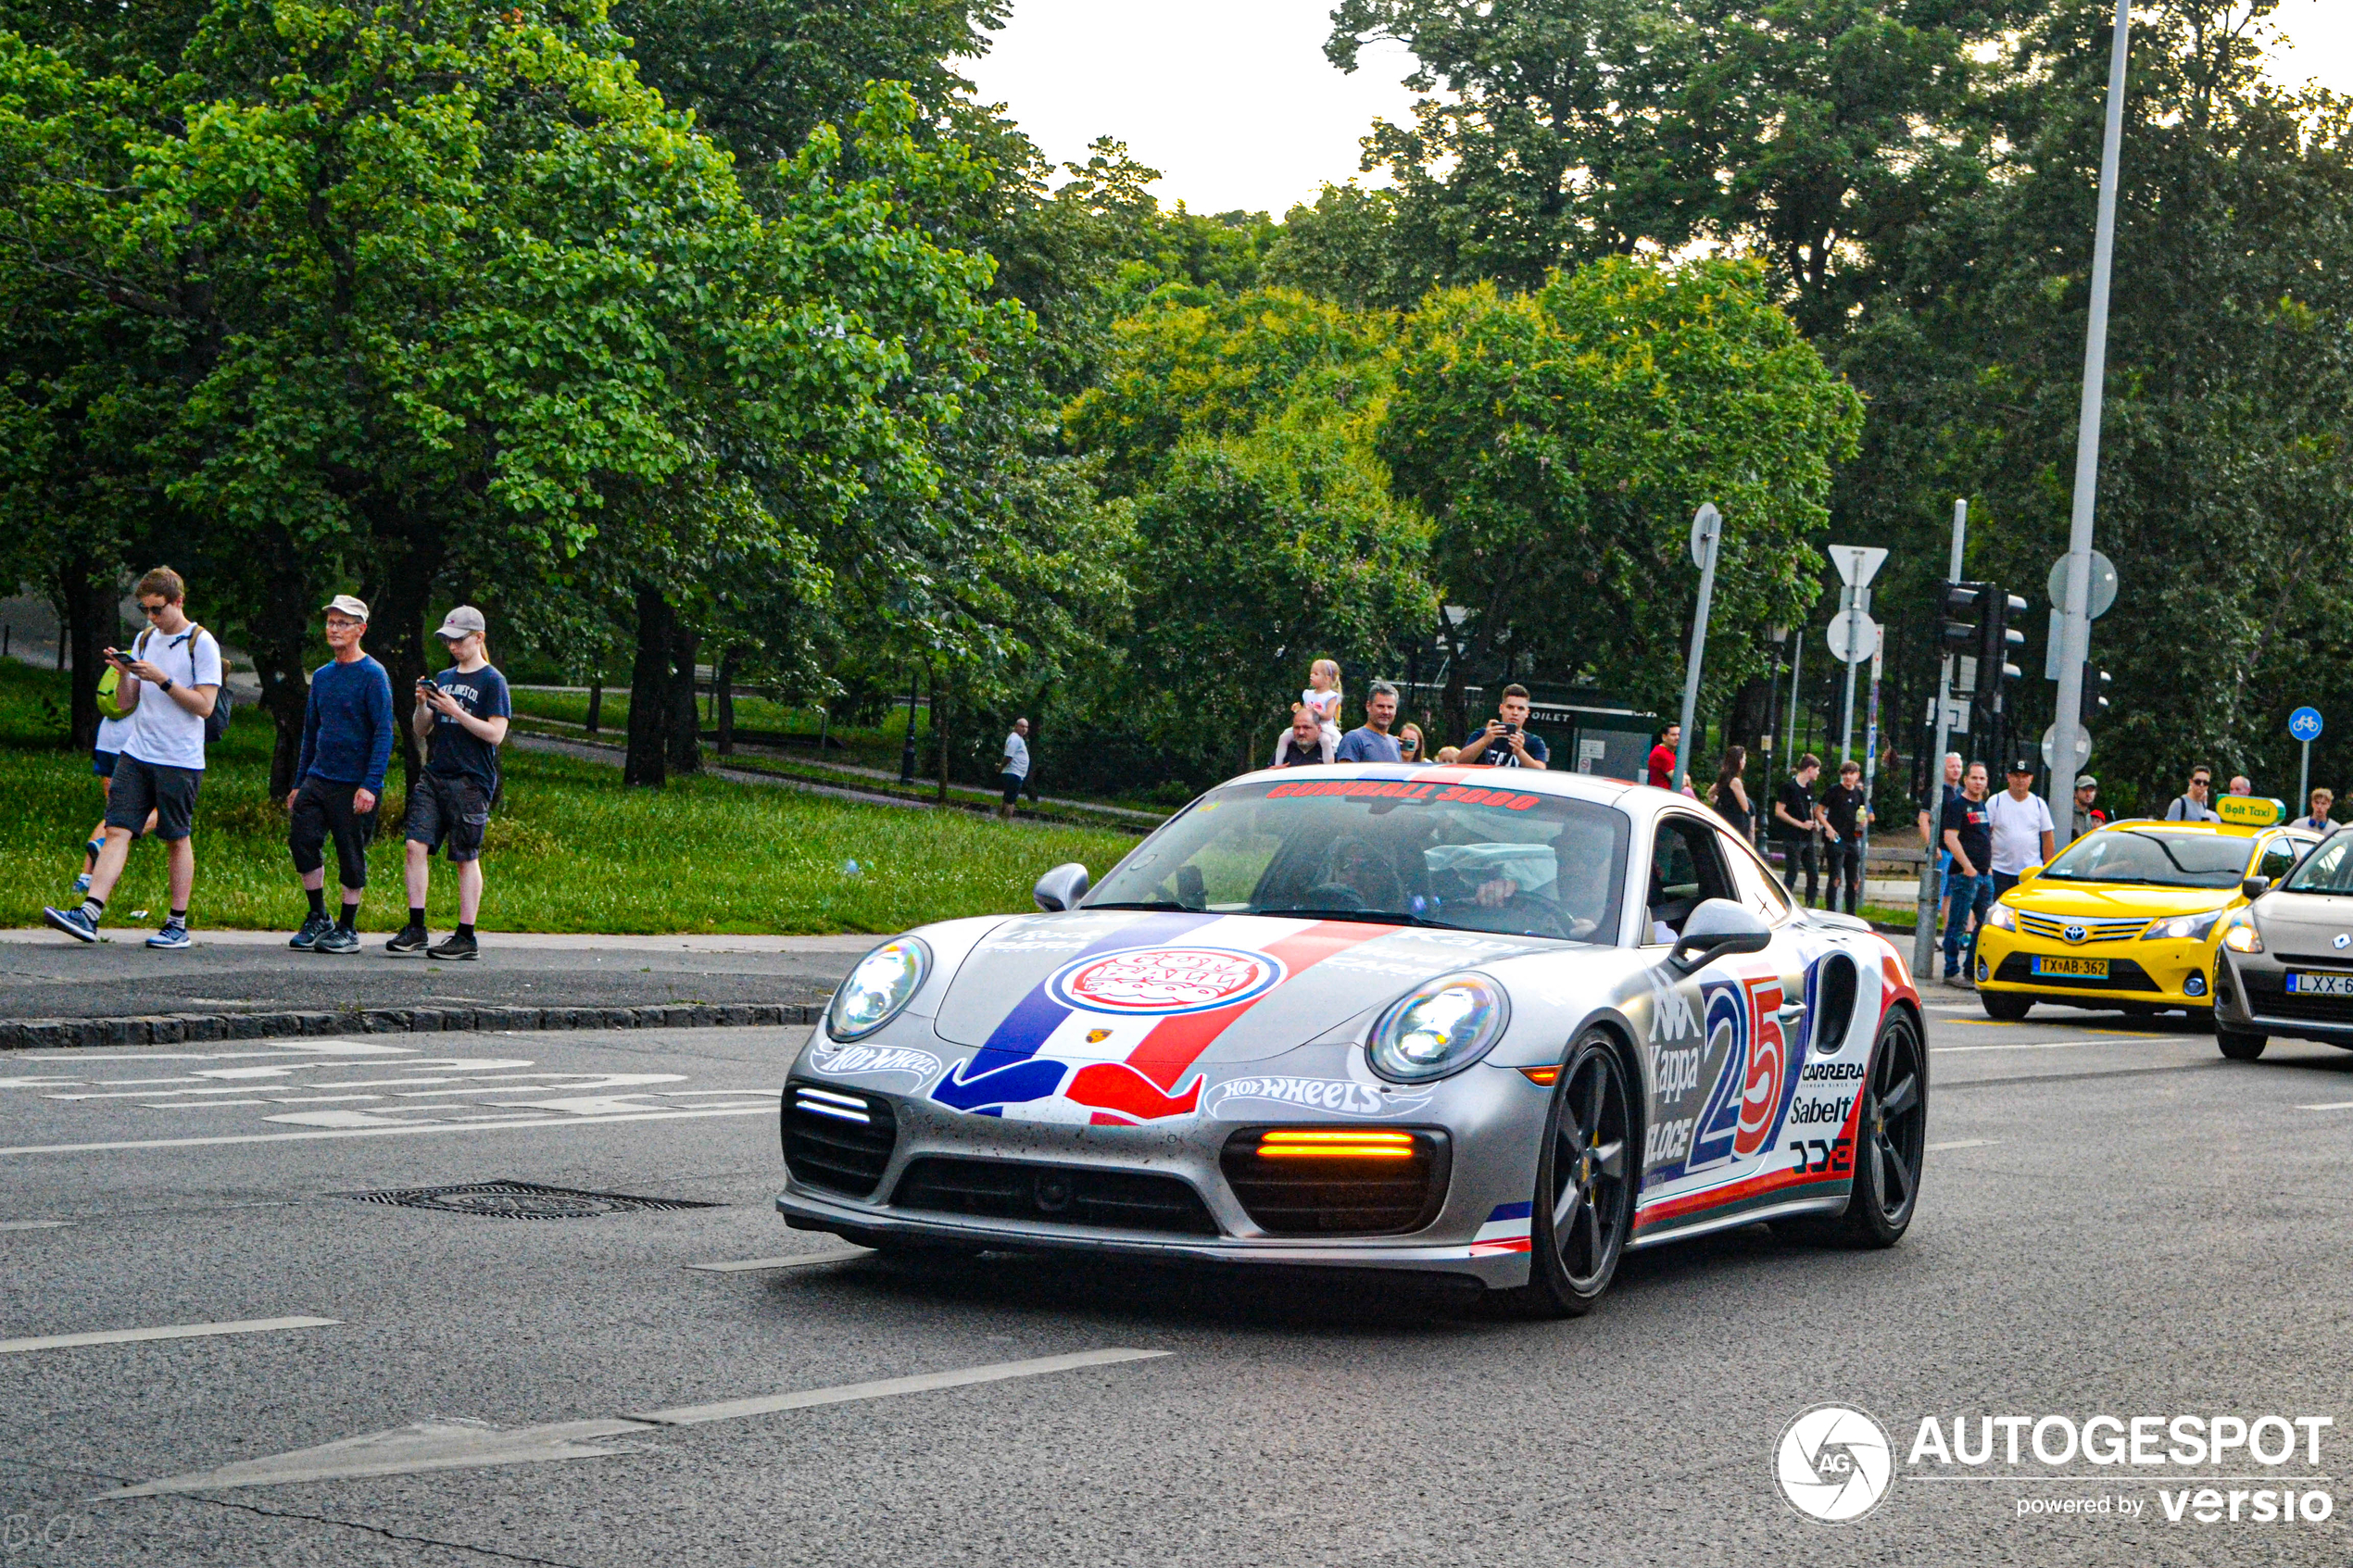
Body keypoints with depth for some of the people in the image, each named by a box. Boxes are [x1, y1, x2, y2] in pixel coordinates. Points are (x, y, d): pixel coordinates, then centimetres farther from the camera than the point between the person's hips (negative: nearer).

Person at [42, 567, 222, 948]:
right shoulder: (144, 640, 14)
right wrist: (124, 674, -4)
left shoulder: (201, 644, -5)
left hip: (179, 760, -5)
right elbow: (126, 704, 15)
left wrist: (162, 679, -16)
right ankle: (88, 916, -15)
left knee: (176, 840, 3)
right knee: (117, 830, -6)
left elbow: (205, 705, -11)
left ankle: (178, 926, 12)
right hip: (136, 755, 5)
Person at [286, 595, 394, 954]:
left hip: (355, 784, -6)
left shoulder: (373, 675, -8)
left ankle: (348, 928, 13)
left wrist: (371, 785, -20)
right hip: (318, 777, 6)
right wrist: (299, 783, 18)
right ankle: (318, 918, 10)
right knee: (301, 839, -5)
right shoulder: (322, 676, 13)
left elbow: (384, 733, -12)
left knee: (351, 855, 1)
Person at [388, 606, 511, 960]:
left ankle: (466, 937, 5)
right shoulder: (443, 679, 16)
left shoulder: (492, 681, -3)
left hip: (471, 781, -6)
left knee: (466, 858, -1)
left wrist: (455, 711, -16)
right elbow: (421, 731, 19)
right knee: (416, 845, -6)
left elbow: (495, 734, -11)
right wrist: (422, 704, -1)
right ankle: (416, 928, -1)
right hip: (434, 774, 6)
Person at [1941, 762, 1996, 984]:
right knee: (1958, 924, -6)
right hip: (1965, 874, -8)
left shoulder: (1983, 805, 18)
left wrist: (1989, 865, 17)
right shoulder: (1957, 804, -7)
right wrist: (1967, 866, -20)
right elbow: (1950, 838, -16)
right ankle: (1952, 972, -3)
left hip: (1985, 874, 8)